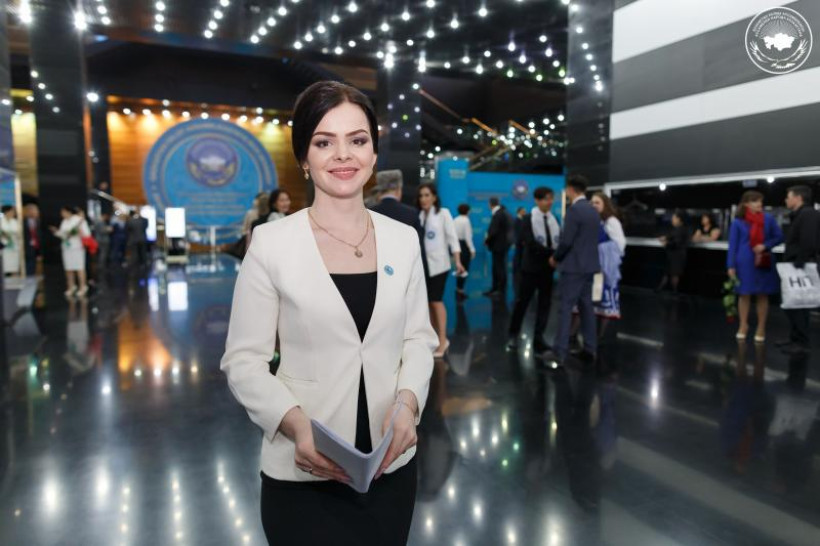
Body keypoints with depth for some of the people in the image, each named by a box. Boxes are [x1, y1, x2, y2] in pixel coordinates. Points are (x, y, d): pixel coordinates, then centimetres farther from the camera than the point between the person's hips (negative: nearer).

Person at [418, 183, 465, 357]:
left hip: (438, 263, -4)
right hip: (422, 264, 4)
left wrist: (457, 261, -13)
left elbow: (452, 237, -5)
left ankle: (442, 341, -2)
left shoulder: (443, 213, -2)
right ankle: (434, 338, 17)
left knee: (436, 300, -8)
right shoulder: (418, 216, 7)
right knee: (428, 302, 5)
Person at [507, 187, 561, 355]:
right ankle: (513, 335, 21)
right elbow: (530, 243, -19)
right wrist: (552, 253, -24)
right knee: (522, 301, 5)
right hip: (531, 267, -4)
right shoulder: (528, 219, -8)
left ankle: (538, 338, 15)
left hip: (548, 267, 4)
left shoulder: (554, 219, 7)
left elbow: (560, 241, 2)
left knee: (545, 303, 6)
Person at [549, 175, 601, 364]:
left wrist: (555, 258, -2)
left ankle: (559, 352, -5)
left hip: (574, 265, -8)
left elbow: (566, 241, -18)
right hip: (589, 264, 8)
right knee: (586, 305, 13)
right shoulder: (593, 211, 12)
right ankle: (590, 348, 18)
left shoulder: (574, 209, -15)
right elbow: (591, 239, 16)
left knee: (566, 308, -6)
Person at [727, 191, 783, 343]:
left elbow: (779, 237, 6)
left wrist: (765, 246, -13)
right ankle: (743, 326, 20)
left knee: (763, 295, 6)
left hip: (764, 262, 2)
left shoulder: (768, 219, 1)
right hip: (745, 263, -1)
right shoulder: (737, 222, -3)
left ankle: (761, 328, 17)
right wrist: (731, 266, -7)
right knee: (744, 294, 5)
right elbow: (732, 244, -2)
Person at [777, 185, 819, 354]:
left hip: (801, 268, -10)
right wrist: (795, 263, 14)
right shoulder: (799, 215, 17)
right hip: (796, 266, 10)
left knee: (797, 305, -5)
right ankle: (795, 338, 24)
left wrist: (799, 264, -21)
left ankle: (801, 343, 2)